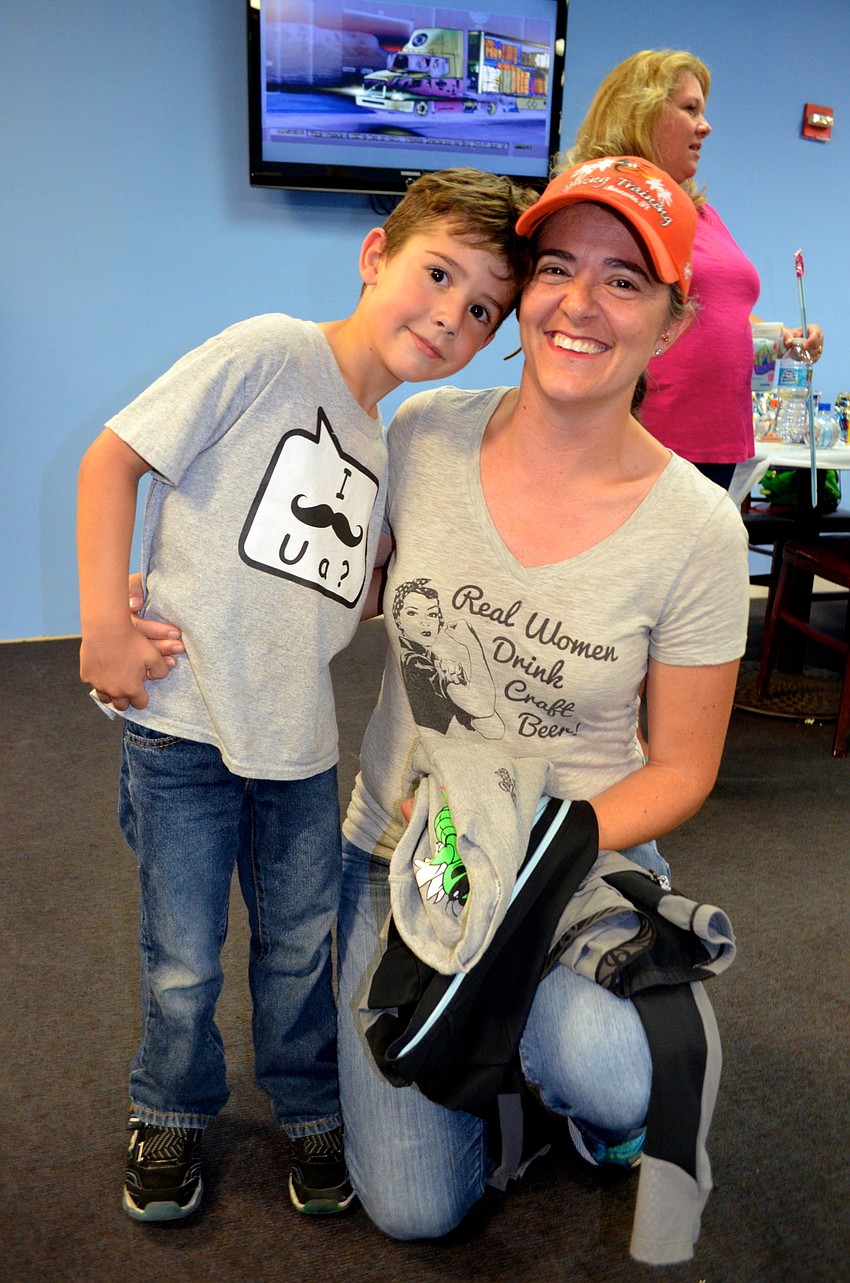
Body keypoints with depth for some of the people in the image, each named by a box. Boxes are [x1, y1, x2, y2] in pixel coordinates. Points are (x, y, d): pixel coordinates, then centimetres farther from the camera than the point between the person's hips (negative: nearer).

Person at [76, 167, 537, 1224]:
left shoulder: (389, 449, 10)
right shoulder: (267, 354, -12)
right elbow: (112, 458, -12)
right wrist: (105, 628, -15)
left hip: (300, 740, 6)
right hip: (182, 725, -5)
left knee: (300, 946, 18)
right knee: (183, 961, 10)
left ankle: (309, 1108, 42)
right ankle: (171, 1112, 38)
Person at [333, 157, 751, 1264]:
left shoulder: (696, 529, -15)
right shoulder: (423, 436, -9)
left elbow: (681, 767, -6)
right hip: (398, 846, 2)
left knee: (612, 1087, -32)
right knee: (414, 1209, 0)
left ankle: (574, 1049, 7)